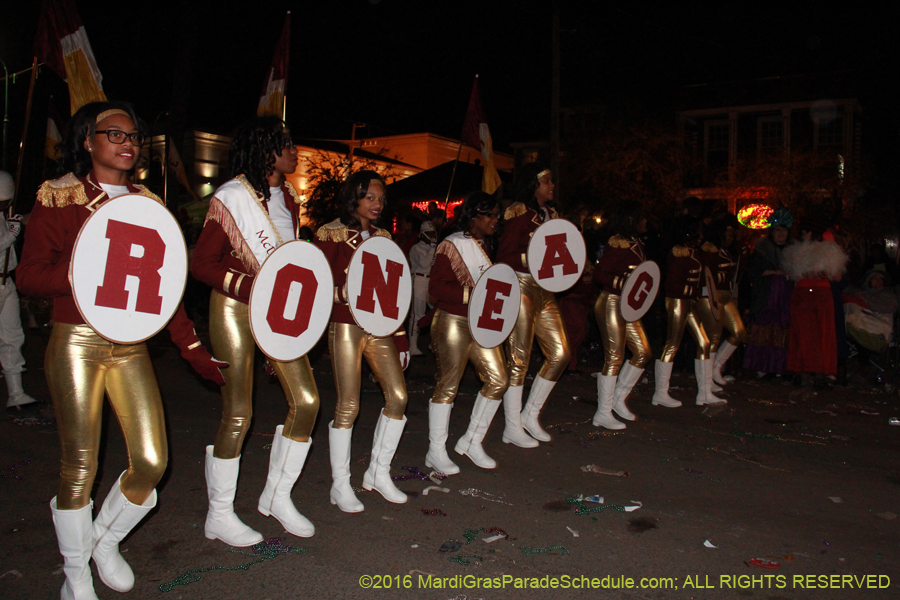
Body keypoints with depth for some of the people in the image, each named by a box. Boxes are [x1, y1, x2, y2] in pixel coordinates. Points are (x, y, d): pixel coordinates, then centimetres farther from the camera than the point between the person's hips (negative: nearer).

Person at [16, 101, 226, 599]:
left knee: (152, 461, 2)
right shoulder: (57, 198, 0)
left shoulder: (148, 204, 12)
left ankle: (106, 541, 32)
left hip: (131, 346, 4)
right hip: (76, 343, -4)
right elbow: (29, 276, -5)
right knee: (79, 468, 2)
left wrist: (192, 347, 10)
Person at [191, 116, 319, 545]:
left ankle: (277, 496, 22)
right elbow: (202, 264, -13)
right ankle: (219, 516, 17)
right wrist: (252, 287, -24)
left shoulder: (288, 197, 10)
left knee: (306, 400, 3)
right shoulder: (231, 198, -11)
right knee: (237, 416, -2)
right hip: (235, 309, -7)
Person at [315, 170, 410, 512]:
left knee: (398, 396, -1)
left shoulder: (383, 237, 15)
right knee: (348, 406, -5)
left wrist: (401, 338, 14)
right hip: (345, 327, -5)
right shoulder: (331, 235, -1)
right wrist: (348, 293, -24)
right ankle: (340, 485, 13)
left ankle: (379, 473, 18)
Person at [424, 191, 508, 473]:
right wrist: (472, 295, -25)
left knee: (498, 380, 5)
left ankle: (471, 442, 21)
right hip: (453, 323, -8)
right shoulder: (452, 245, -10)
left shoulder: (483, 246, 15)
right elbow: (437, 287, -17)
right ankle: (436, 452, 13)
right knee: (447, 387, -1)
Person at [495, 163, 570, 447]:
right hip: (521, 287, -8)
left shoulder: (550, 214, 16)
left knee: (560, 354, 6)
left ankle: (530, 415, 21)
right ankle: (512, 428, 9)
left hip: (545, 290, 8)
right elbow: (504, 257, -14)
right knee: (519, 359, -3)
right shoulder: (520, 213, -7)